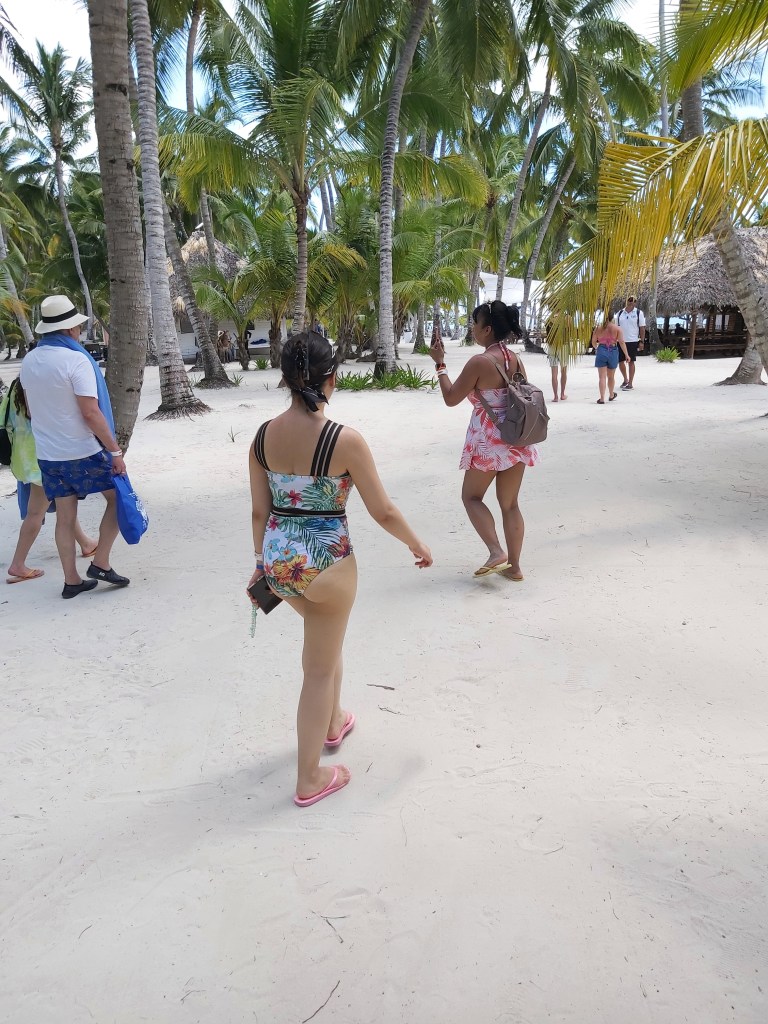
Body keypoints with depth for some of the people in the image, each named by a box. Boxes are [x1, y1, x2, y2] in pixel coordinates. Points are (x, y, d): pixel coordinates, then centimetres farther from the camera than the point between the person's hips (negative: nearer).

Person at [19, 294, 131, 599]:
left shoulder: (28, 362, 6)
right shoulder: (76, 360, -17)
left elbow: (32, 410, 16)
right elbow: (91, 413, -22)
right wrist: (115, 451, -17)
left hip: (48, 454, 7)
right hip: (84, 452, -7)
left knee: (65, 517, 11)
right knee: (118, 498, 10)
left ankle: (72, 580, 17)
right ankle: (100, 563, 6)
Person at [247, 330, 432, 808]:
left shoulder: (263, 436, -4)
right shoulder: (345, 440, -19)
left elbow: (261, 511, 3)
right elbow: (383, 511, -12)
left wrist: (263, 562, 17)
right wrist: (417, 543, 6)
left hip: (280, 560, 6)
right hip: (326, 562, -6)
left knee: (324, 637, 33)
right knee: (320, 669, 12)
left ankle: (333, 721, 53)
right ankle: (310, 779, 26)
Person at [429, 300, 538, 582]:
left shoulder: (479, 362, -16)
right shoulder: (516, 360, 5)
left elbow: (451, 398, -9)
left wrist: (440, 364, -1)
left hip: (488, 440, -6)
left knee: (471, 496, 13)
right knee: (510, 503, 13)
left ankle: (496, 552, -1)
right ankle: (513, 565, 16)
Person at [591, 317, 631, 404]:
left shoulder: (598, 328, 0)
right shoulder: (617, 328, -2)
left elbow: (593, 342, 6)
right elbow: (622, 342, -7)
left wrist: (596, 348, 28)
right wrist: (626, 354, -3)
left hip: (601, 352, -1)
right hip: (613, 352, 1)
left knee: (602, 377, -1)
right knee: (611, 376, 18)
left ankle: (602, 398, -9)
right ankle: (611, 395, 37)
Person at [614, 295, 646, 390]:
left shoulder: (639, 313, -2)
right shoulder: (620, 313, 7)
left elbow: (642, 328, -2)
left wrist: (642, 341, -8)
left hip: (633, 341, -3)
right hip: (621, 341, 4)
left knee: (631, 362, -1)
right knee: (620, 361, 7)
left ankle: (630, 383, 5)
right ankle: (625, 379, 29)